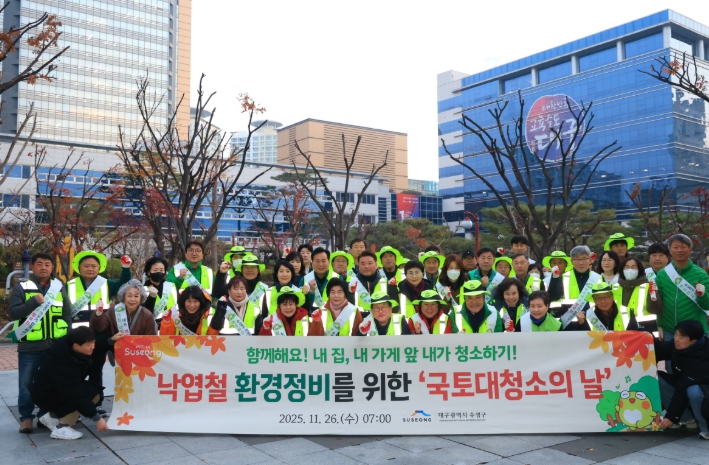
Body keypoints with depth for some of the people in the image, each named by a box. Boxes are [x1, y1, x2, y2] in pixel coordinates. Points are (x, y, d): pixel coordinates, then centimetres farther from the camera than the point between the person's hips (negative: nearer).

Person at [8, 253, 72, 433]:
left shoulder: (60, 287, 9)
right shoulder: (21, 287, 0)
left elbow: (67, 315, 12)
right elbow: (12, 312, -8)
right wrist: (34, 301, -19)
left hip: (56, 346, 3)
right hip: (29, 346, -2)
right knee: (26, 384, 3)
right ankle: (26, 417, 17)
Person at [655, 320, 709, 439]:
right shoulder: (678, 345, -12)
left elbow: (683, 389, -33)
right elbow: (660, 349, 6)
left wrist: (671, 417, -30)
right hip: (684, 388, 8)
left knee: (693, 391, -40)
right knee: (656, 377, -11)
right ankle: (685, 418, -1)